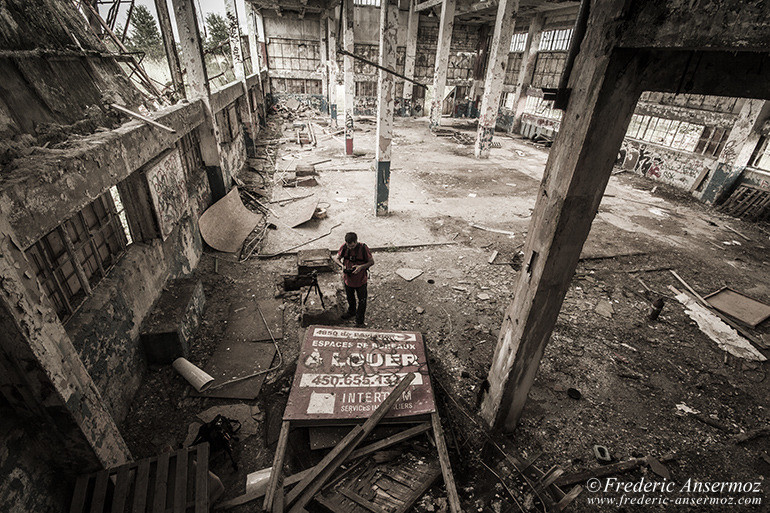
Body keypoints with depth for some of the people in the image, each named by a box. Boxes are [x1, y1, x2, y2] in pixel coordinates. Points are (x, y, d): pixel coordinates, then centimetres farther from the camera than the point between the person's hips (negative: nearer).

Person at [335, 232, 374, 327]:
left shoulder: (363, 248, -24)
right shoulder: (344, 247, -15)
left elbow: (372, 262, -14)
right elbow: (337, 258, 1)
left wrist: (361, 267, -29)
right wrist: (342, 265, -20)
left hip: (361, 280, -3)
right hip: (348, 278, 4)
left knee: (362, 301, 13)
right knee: (350, 298, 28)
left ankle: (359, 321, 34)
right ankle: (351, 312, 57)